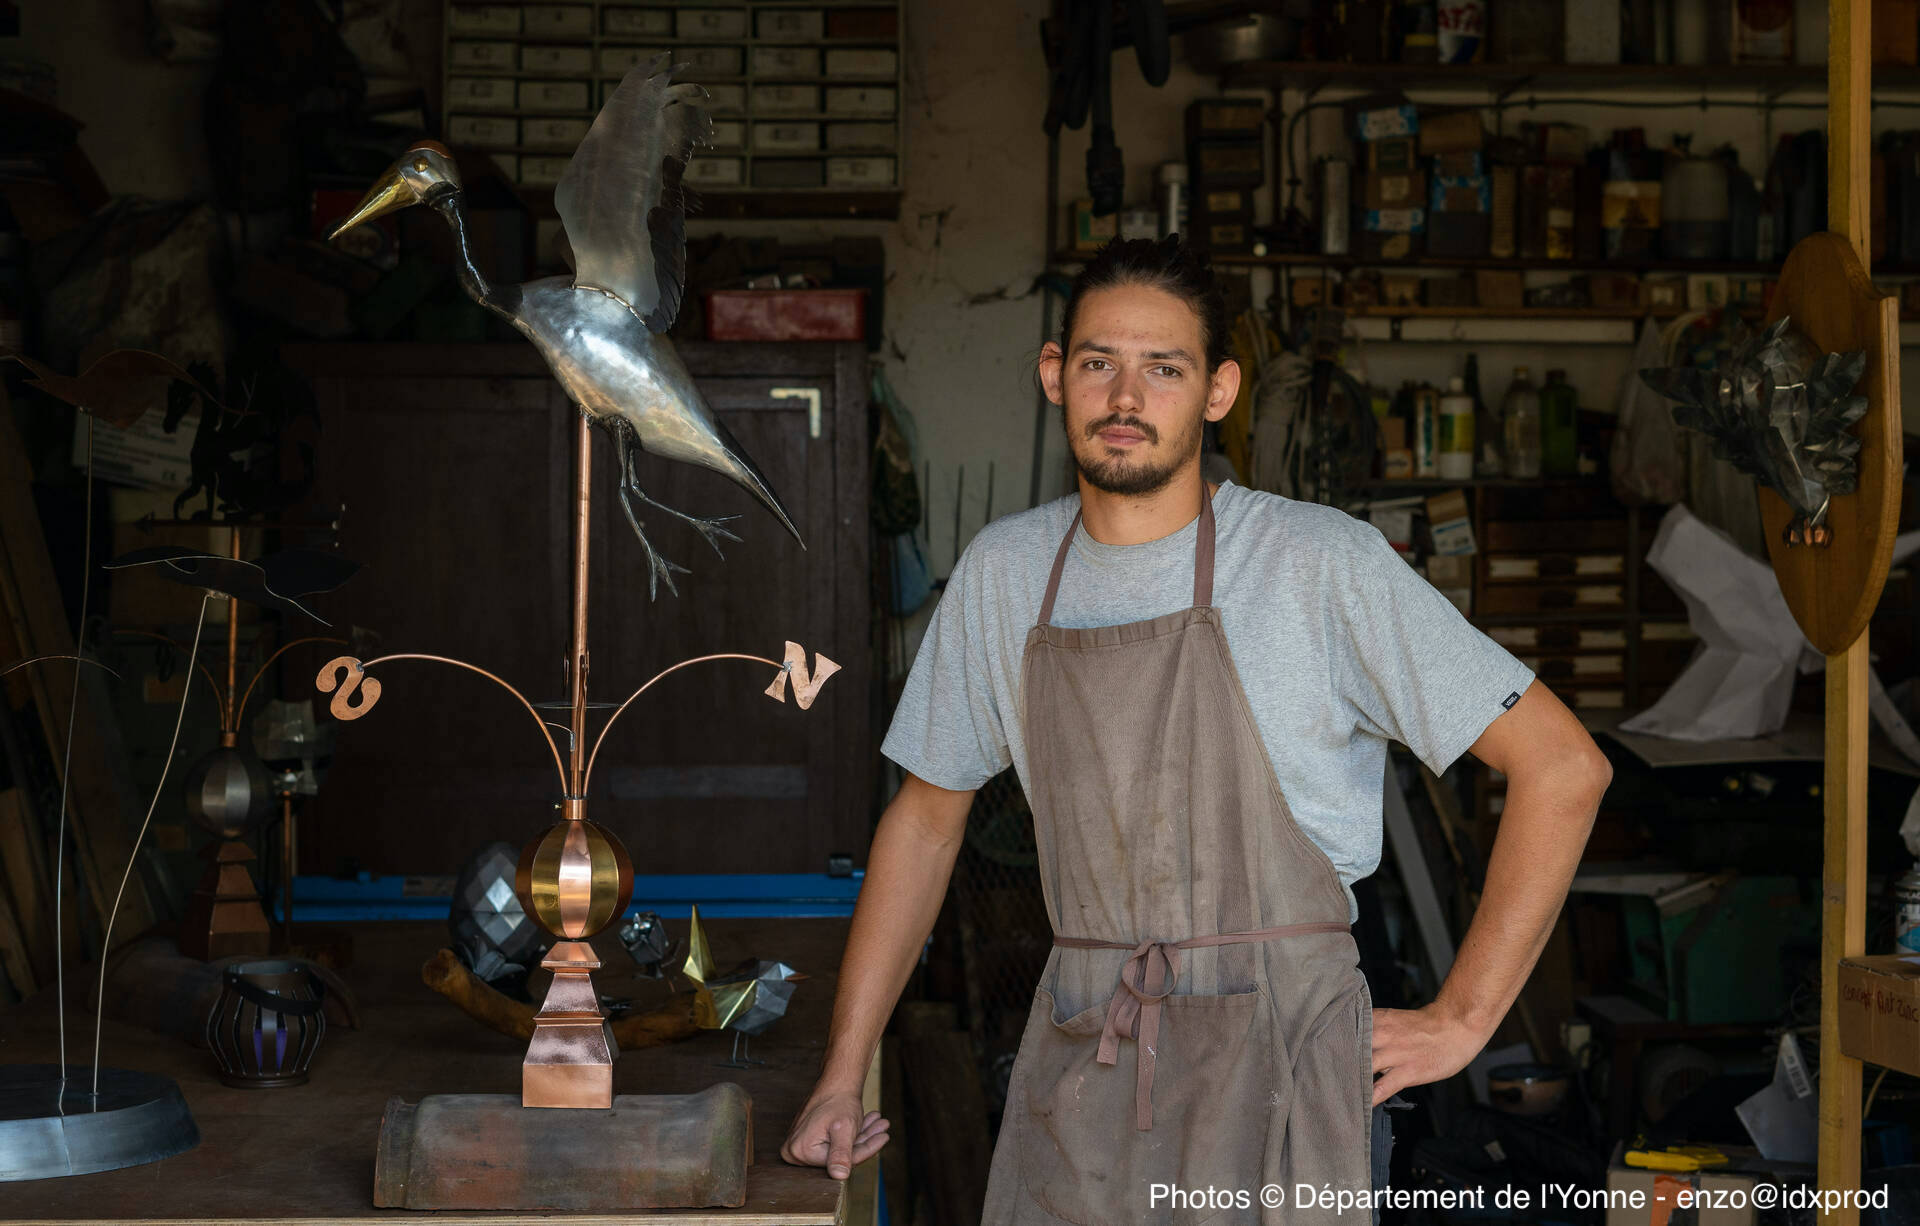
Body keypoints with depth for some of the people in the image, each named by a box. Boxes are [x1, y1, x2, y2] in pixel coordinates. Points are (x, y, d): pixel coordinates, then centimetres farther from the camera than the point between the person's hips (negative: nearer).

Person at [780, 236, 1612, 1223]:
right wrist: (843, 1073, 12)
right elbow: (925, 816, 16)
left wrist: (1459, 1020, -7)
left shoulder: (1325, 564, -8)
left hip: (1273, 1065, -3)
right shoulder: (1000, 573, 6)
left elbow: (1563, 766, -6)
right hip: (1074, 1061, 4)